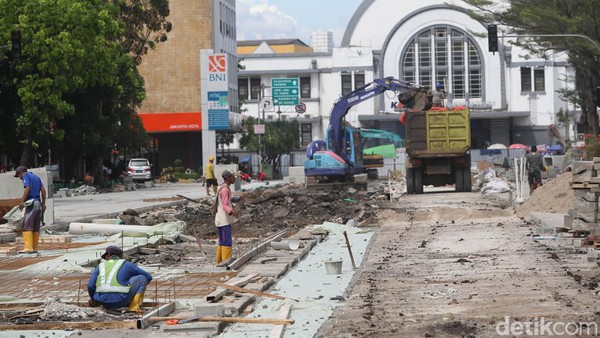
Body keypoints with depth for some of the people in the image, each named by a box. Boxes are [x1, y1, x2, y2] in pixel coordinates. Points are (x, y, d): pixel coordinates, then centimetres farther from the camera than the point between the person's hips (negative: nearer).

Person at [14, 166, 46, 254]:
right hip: (38, 203, 8)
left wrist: (22, 201, -16)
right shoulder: (36, 177, 23)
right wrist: (43, 203, 18)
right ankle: (34, 248, 8)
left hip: (31, 203, -8)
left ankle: (28, 247, -21)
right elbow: (43, 190, 16)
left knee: (27, 226, -11)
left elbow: (27, 188, -14)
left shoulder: (25, 176, 2)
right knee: (36, 227, 8)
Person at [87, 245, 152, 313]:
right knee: (141, 278, 18)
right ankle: (134, 306, 1)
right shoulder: (127, 265, 17)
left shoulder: (100, 266, 21)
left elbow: (90, 286, 7)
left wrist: (92, 298, 27)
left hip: (104, 303, 4)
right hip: (120, 300, -4)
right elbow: (148, 277, 24)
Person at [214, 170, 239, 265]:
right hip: (224, 221, -10)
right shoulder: (225, 189, -15)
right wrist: (232, 212, -40)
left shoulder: (221, 188, 15)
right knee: (227, 242, -10)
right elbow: (225, 206, -23)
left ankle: (219, 263, 16)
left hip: (219, 220, 10)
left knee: (222, 242, 13)